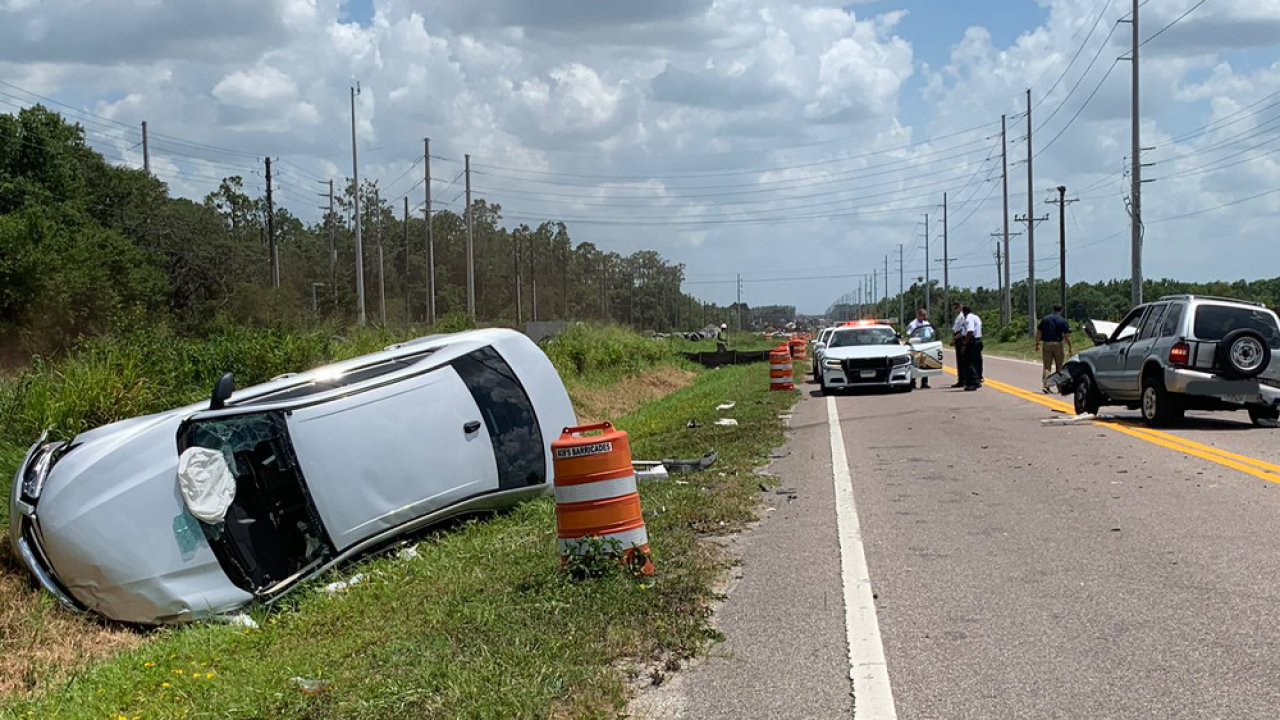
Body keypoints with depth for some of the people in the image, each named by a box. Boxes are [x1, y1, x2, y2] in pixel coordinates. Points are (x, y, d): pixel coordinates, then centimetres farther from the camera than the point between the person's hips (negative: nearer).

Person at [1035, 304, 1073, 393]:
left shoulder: (1045, 319, 6)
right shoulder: (1062, 321, -2)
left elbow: (1038, 333, 5)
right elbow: (1067, 336, -6)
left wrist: (1037, 344, 11)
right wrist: (1070, 348, -1)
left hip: (1046, 344, 2)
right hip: (1057, 344, -2)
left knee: (1047, 367, 2)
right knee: (1059, 366, 11)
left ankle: (1046, 385, -13)